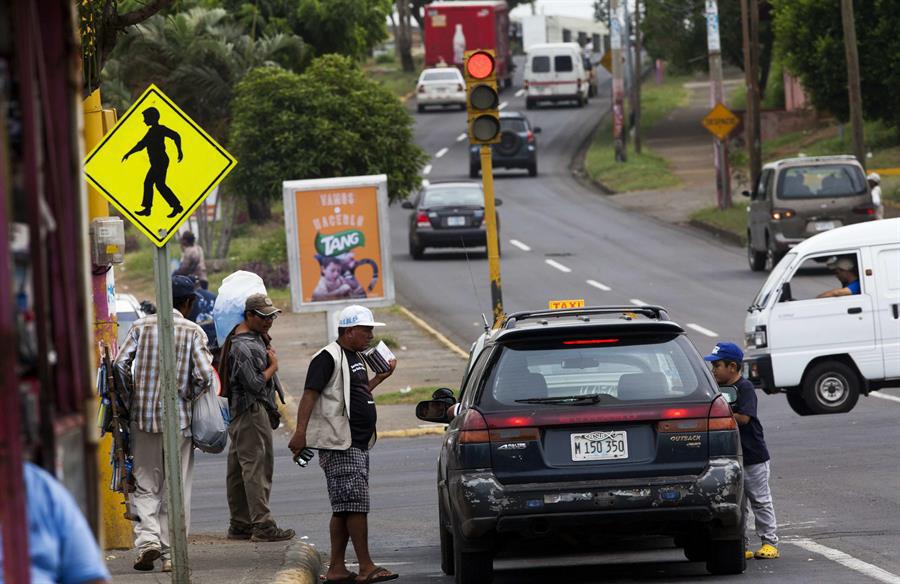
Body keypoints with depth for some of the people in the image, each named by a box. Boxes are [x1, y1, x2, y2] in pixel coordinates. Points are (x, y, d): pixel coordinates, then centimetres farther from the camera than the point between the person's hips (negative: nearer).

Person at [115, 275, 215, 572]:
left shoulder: (141, 326, 1)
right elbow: (204, 375, -13)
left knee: (145, 485, 10)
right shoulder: (194, 331, -5)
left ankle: (147, 538, -11)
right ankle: (171, 553, 6)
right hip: (179, 419, -1)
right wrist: (189, 397, 5)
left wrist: (132, 398, 8)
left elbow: (120, 364, -5)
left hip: (143, 415, 1)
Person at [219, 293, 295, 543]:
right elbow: (255, 384, -21)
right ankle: (262, 525, -13)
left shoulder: (255, 337, 15)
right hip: (252, 412, -11)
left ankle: (239, 526, 16)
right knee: (257, 467, -11)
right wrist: (273, 366, -7)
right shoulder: (244, 346, -18)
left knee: (238, 470, 11)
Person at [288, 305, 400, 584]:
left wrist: (380, 377, 26)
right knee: (355, 504, -11)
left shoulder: (356, 358, 20)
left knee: (344, 508, 9)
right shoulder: (328, 358, -10)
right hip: (339, 445, -10)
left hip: (358, 444, 10)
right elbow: (310, 394, -18)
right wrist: (300, 432, -27)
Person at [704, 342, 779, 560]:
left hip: (753, 457, -7)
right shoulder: (721, 388, 9)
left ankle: (770, 543, 6)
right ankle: (742, 546, 12)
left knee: (760, 501, 1)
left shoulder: (745, 388, -14)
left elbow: (743, 418, -24)